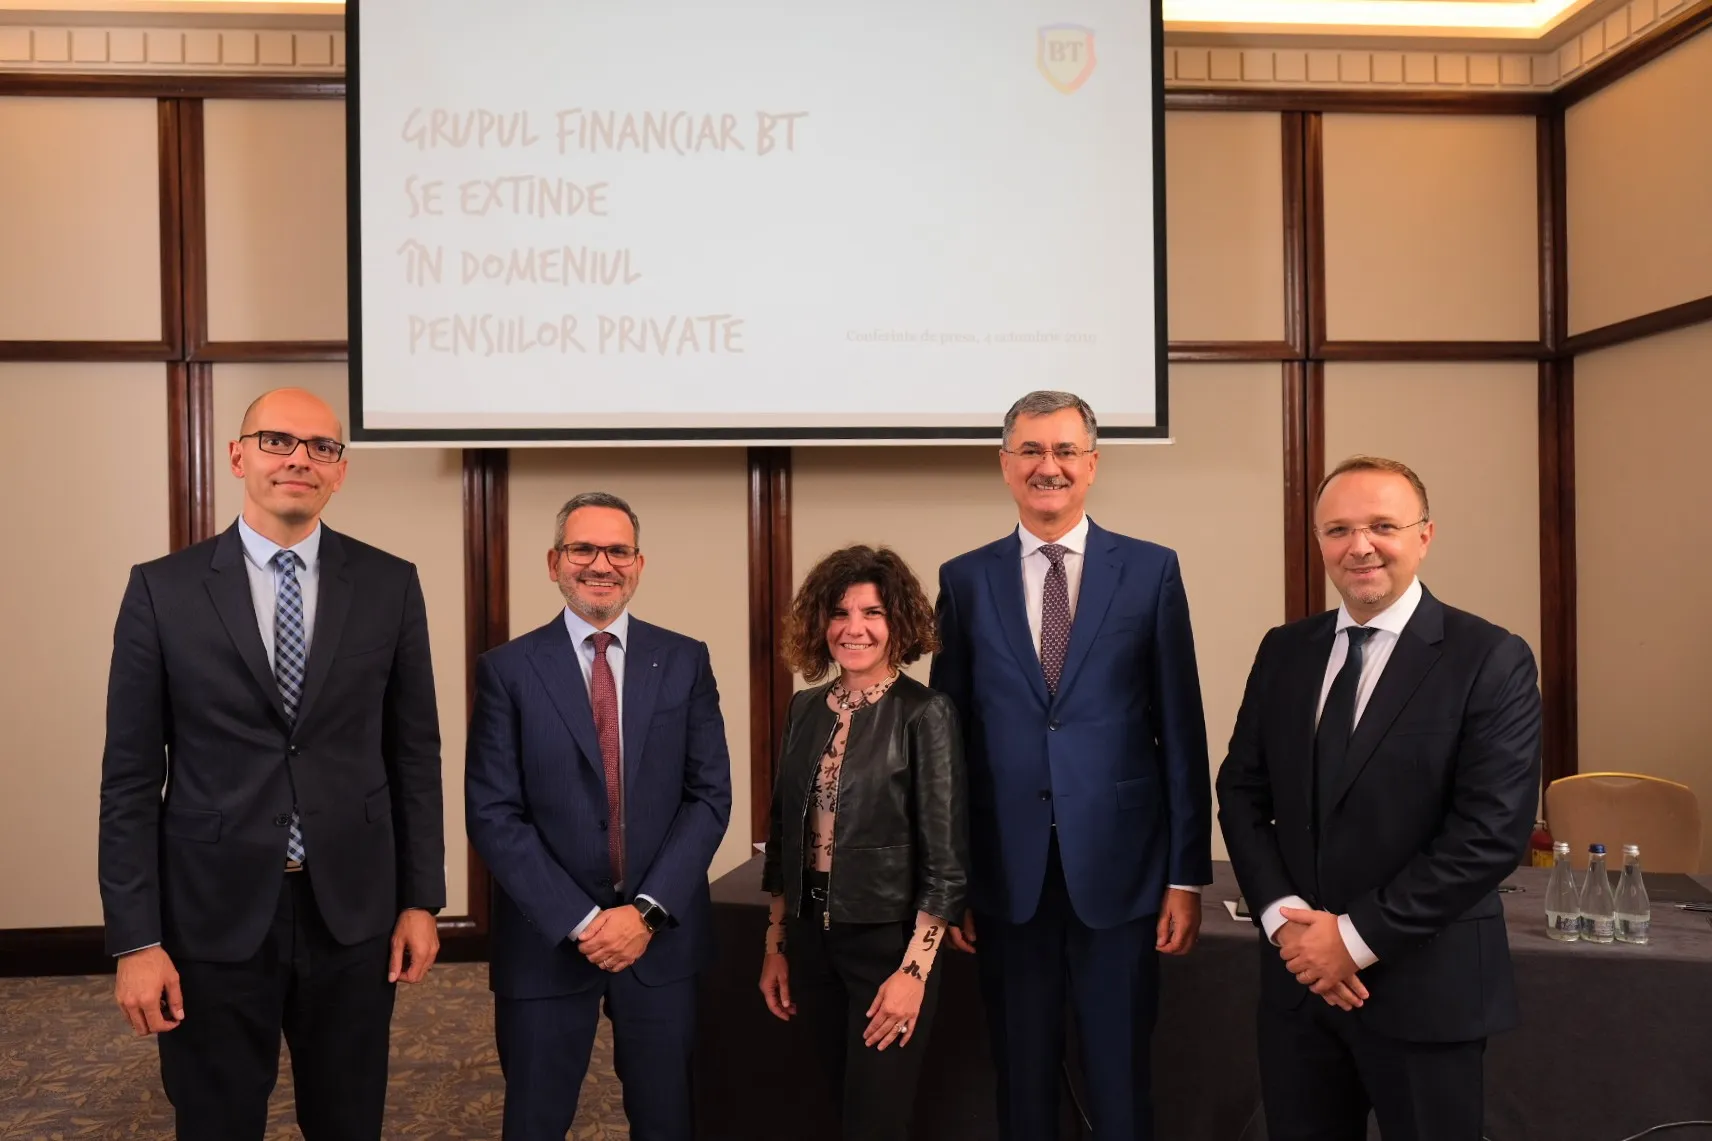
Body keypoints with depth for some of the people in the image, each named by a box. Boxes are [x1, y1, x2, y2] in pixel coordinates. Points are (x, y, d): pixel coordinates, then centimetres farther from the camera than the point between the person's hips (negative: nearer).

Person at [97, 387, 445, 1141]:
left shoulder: (390, 585, 0)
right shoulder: (162, 589, -3)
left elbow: (415, 753, 4)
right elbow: (131, 776, -3)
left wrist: (422, 898, 3)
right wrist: (135, 940, -6)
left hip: (353, 910, 1)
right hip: (213, 915, -1)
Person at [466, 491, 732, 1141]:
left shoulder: (685, 661, 2)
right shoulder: (507, 669, -2)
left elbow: (710, 795, -1)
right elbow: (492, 814, -7)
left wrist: (647, 910, -11)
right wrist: (579, 920, -14)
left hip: (662, 933, 1)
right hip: (548, 939, -1)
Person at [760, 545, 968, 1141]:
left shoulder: (925, 714, -13)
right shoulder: (805, 708, 4)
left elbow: (945, 858, -13)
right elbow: (785, 837, 11)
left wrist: (914, 970, -16)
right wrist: (776, 945, 11)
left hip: (889, 943, -5)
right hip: (812, 941, 6)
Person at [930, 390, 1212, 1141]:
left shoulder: (1151, 571, 0)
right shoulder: (964, 580, 3)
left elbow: (1181, 732, 0)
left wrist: (1188, 873, -2)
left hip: (1120, 865, -1)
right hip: (1008, 872, 1)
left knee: (1120, 1077, 11)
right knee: (1021, 1077, 14)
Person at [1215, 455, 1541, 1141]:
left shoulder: (1491, 660, -9)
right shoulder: (1284, 651, 6)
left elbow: (1492, 832, -15)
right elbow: (1241, 792, 6)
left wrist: (1358, 937, -15)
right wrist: (1284, 918, -9)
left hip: (1424, 986, -4)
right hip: (1299, 972, 4)